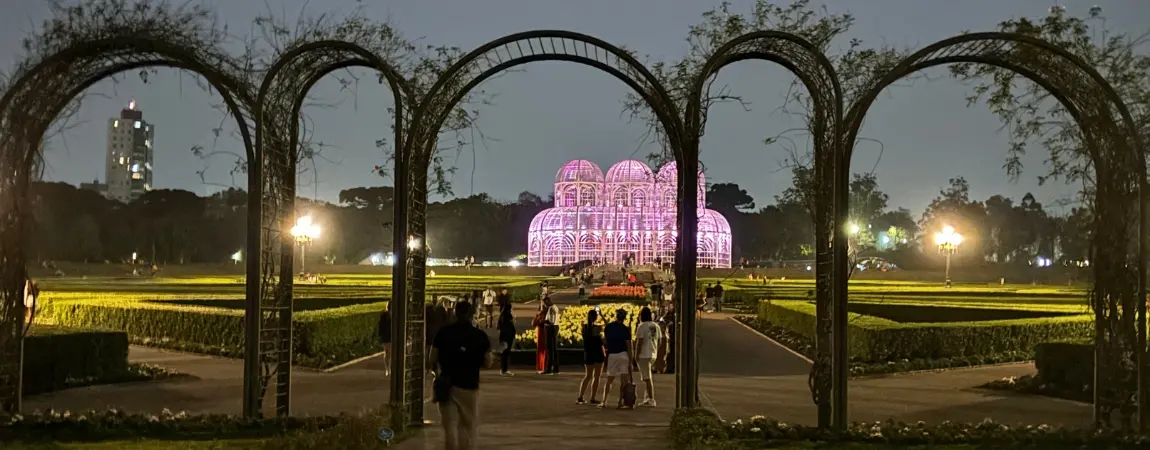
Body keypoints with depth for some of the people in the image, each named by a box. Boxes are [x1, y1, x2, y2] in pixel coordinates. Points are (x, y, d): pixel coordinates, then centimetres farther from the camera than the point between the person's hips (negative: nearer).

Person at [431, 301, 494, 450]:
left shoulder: (443, 332, -1)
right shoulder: (480, 335, -5)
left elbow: (433, 358, 1)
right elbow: (487, 363, -4)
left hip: (446, 384, 1)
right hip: (469, 385, -1)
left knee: (450, 425, 6)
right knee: (469, 426, 10)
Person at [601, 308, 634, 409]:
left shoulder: (607, 327, 4)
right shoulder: (625, 329, -4)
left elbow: (605, 340, 11)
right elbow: (628, 345, -6)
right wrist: (630, 359, -4)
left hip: (612, 355, 3)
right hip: (623, 355, -3)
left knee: (609, 380, 12)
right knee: (624, 380, 0)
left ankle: (604, 402, 8)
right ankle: (621, 403, -5)